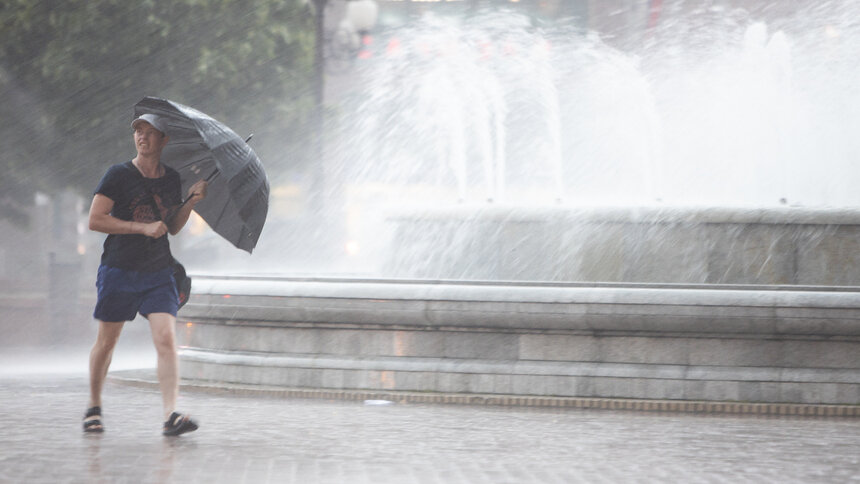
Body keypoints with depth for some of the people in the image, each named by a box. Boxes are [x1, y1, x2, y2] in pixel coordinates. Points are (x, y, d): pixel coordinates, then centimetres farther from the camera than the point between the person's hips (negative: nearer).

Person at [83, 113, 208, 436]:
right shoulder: (119, 175, -5)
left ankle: (171, 415, -24)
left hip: (158, 274, 2)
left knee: (166, 338, -15)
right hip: (119, 272, -2)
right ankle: (94, 407, 29)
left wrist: (191, 201, 0)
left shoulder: (171, 179, 8)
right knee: (106, 342, 8)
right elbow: (95, 220, -12)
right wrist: (143, 228, -16)